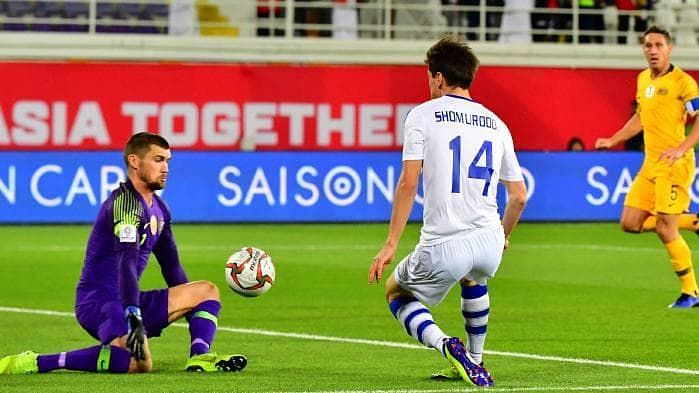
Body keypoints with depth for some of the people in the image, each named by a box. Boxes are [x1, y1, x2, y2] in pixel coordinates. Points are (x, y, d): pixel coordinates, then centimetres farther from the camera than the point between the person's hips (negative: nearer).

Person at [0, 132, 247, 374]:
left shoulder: (159, 209, 17)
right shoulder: (126, 201, -15)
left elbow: (172, 268, 26)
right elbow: (127, 260, -28)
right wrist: (133, 316, -38)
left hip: (124, 301, 10)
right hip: (98, 301, -10)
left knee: (207, 291, 12)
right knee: (139, 363, -37)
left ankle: (199, 360, -12)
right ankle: (36, 363, -28)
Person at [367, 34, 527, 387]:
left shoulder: (423, 115, 1)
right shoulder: (496, 124, 14)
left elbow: (408, 183, -9)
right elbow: (519, 196, 15)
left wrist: (391, 244, -7)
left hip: (443, 246, -5)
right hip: (489, 244, 5)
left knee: (396, 292, 22)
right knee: (472, 278, 40)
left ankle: (444, 344, -4)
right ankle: (474, 362, 39)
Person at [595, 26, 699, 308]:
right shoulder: (643, 79, 12)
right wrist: (614, 140, 22)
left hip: (675, 166, -8)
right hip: (650, 165, 8)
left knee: (665, 230, -11)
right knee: (630, 223, 4)